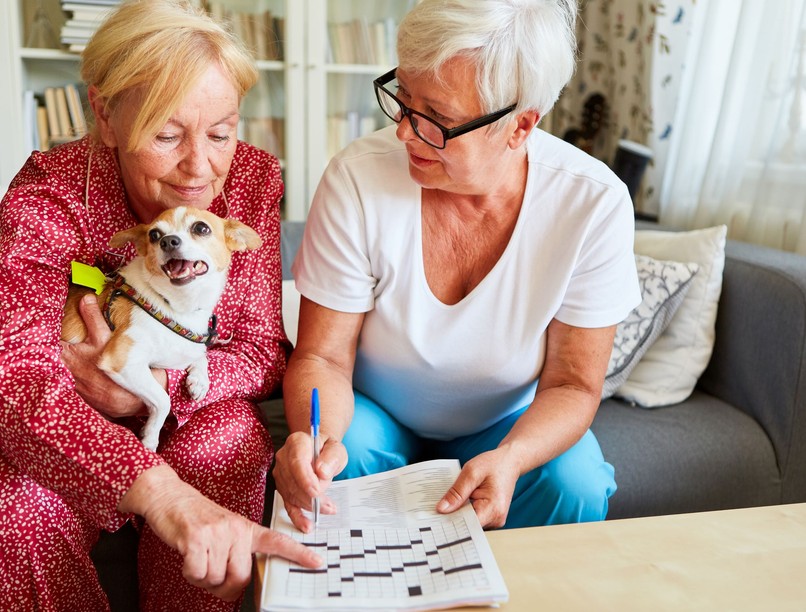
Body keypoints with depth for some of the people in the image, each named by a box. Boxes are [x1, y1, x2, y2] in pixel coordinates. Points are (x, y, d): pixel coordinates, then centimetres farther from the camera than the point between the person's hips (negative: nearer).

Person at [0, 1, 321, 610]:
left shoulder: (253, 180, -13)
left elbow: (264, 351, -11)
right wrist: (163, 495, -51)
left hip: (203, 417, 1)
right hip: (68, 434, 0)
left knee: (228, 443, -31)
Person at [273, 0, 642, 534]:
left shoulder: (592, 203, -22)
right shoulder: (357, 179, -24)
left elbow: (573, 385, -15)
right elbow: (322, 356, -17)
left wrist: (509, 459, -35)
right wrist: (317, 437, -39)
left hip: (508, 423, 1)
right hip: (374, 411, 0)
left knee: (575, 485, -25)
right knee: (334, 466, -30)